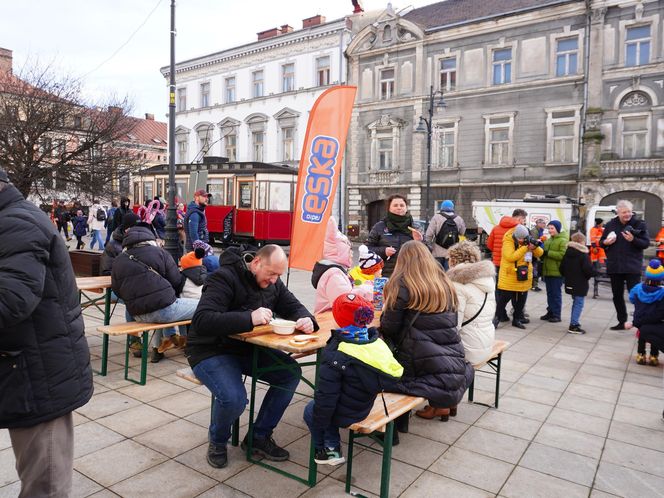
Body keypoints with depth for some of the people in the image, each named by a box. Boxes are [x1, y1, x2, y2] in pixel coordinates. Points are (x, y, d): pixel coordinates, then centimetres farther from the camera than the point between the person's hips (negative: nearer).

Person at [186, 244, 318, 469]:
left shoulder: (272, 282, 1)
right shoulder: (224, 277, -22)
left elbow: (294, 306, 7)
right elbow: (201, 321, -32)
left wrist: (305, 319, -18)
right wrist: (249, 318, -40)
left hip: (247, 349, 7)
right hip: (210, 351, -7)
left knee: (291, 373, -12)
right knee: (233, 398, -31)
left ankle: (260, 436, 6)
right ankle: (218, 442, 6)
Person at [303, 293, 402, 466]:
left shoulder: (335, 356, -28)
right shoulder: (377, 342, -11)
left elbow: (326, 395, -22)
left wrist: (319, 423, -4)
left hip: (346, 415, -6)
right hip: (365, 408, 6)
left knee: (310, 410, 21)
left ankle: (326, 450, 27)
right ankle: (332, 445, 24)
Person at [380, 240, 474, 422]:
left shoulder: (402, 285, -9)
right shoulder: (445, 284, 9)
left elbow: (388, 327, -8)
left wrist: (387, 310, 13)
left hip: (424, 366, -7)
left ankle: (438, 405, 11)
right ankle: (446, 401, 20)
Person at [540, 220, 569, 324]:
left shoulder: (563, 241, -9)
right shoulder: (548, 240, 14)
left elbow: (563, 255, -21)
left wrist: (548, 253, -21)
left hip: (557, 272, -7)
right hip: (547, 271, 7)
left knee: (556, 293, -1)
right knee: (549, 293, 13)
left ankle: (557, 315, 5)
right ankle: (550, 312, 21)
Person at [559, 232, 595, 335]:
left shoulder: (567, 252, 7)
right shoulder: (583, 254, -15)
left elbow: (562, 268, 10)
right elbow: (589, 269, -22)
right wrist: (592, 272, -1)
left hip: (570, 284, 7)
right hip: (580, 285, -7)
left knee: (575, 303, 20)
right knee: (579, 304, -2)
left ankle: (574, 323, 25)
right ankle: (573, 326, -4)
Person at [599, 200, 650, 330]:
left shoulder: (639, 224, -2)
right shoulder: (611, 225, 7)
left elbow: (646, 243, -7)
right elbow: (601, 242, 15)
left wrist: (633, 240, -24)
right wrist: (606, 243, -7)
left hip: (632, 267, -4)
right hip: (614, 267, 4)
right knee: (617, 296, 11)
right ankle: (622, 322, 24)